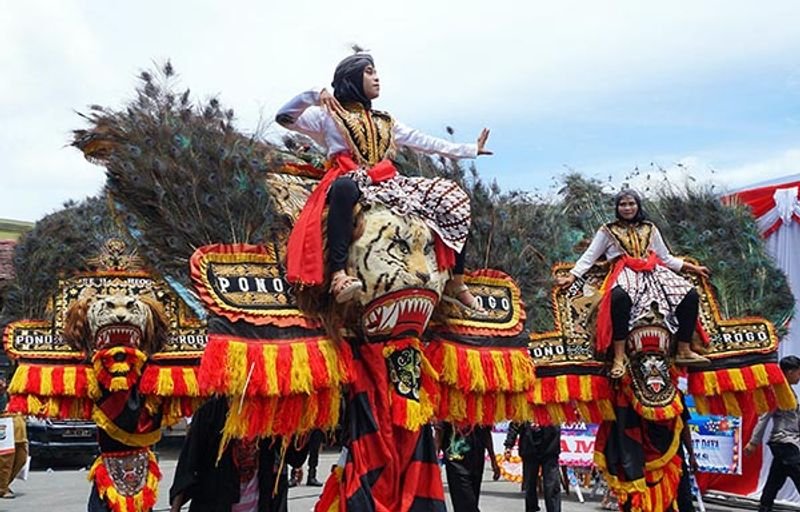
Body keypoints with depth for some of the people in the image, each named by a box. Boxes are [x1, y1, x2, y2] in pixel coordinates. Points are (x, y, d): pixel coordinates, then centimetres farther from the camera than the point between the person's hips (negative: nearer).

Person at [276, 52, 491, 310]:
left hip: (387, 183, 6)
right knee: (345, 187, -44)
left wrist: (470, 150, 25)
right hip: (350, 181, -6)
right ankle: (338, 273, -52)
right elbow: (284, 118, 4)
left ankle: (456, 283, -8)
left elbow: (423, 141, 27)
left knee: (452, 199, -9)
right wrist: (314, 96, -11)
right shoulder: (328, 115, 13)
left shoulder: (385, 122, 28)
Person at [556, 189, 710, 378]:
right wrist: (572, 276, -5)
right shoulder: (608, 231, 13)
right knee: (620, 296, -43)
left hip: (654, 270, 4)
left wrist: (692, 267, 19)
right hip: (626, 271, -4)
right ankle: (619, 356, -38)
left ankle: (684, 351, -12)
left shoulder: (650, 229, 21)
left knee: (690, 295, -20)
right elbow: (589, 256, 8)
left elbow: (666, 257, 25)